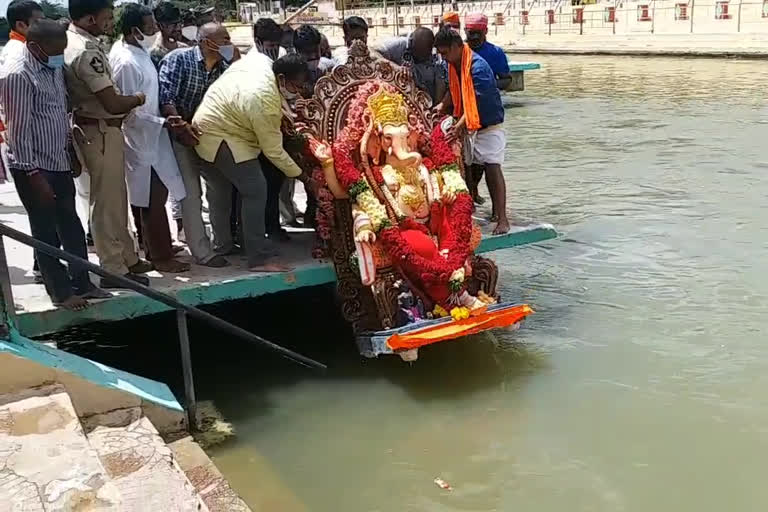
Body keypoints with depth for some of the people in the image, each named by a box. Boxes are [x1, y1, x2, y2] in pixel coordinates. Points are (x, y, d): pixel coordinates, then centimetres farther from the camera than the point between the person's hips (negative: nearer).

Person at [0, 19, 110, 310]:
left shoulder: (54, 68, 8)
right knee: (46, 232, 4)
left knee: (71, 227, 14)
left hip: (60, 163, 8)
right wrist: (33, 173, -20)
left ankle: (81, 283, 25)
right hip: (35, 168, -8)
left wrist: (72, 153, 14)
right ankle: (60, 291, 14)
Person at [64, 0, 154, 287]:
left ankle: (126, 258, 29)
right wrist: (138, 99, -4)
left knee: (114, 199, 18)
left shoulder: (70, 42, 8)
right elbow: (112, 103, -23)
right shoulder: (87, 52, -22)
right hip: (101, 133, -10)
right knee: (107, 202, -1)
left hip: (94, 129, 10)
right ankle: (113, 270, 9)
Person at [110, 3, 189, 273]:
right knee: (153, 198, -2)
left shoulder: (133, 49, 5)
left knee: (148, 197, 18)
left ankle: (153, 246, 31)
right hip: (142, 139, -10)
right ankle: (161, 256, 7)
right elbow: (130, 112, -24)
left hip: (147, 136, 10)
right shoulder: (127, 63, -24)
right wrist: (163, 122, -24)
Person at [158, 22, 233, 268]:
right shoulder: (178, 59, -12)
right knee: (191, 193, -6)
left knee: (223, 185, 9)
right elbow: (165, 96, -22)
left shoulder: (224, 68, 3)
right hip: (180, 136, -6)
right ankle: (202, 252, 0)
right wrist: (181, 125, -33)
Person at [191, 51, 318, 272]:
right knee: (255, 189, -15)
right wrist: (306, 179, -15)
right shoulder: (265, 102, -31)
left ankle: (222, 243, 37)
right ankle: (260, 258, -14)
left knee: (223, 186, 21)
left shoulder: (260, 60, -9)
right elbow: (274, 152, -23)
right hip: (220, 138, -10)